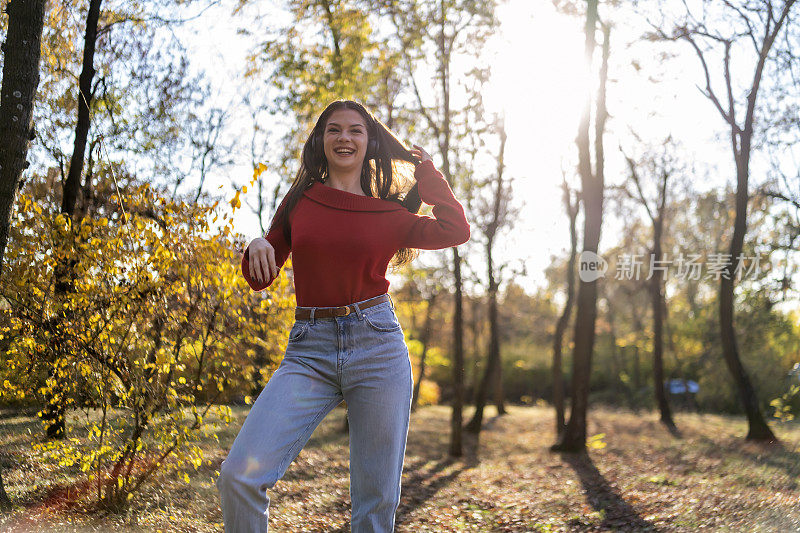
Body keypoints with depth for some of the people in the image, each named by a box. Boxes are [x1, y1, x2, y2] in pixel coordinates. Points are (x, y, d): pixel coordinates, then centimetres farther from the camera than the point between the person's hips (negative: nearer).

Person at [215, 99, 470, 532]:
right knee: (239, 473, -16)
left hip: (377, 348, 0)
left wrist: (426, 170, 8)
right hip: (309, 353, 1)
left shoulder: (389, 212, 9)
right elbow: (260, 278, 16)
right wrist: (256, 247, -6)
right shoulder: (300, 200, 12)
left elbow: (455, 230, -5)